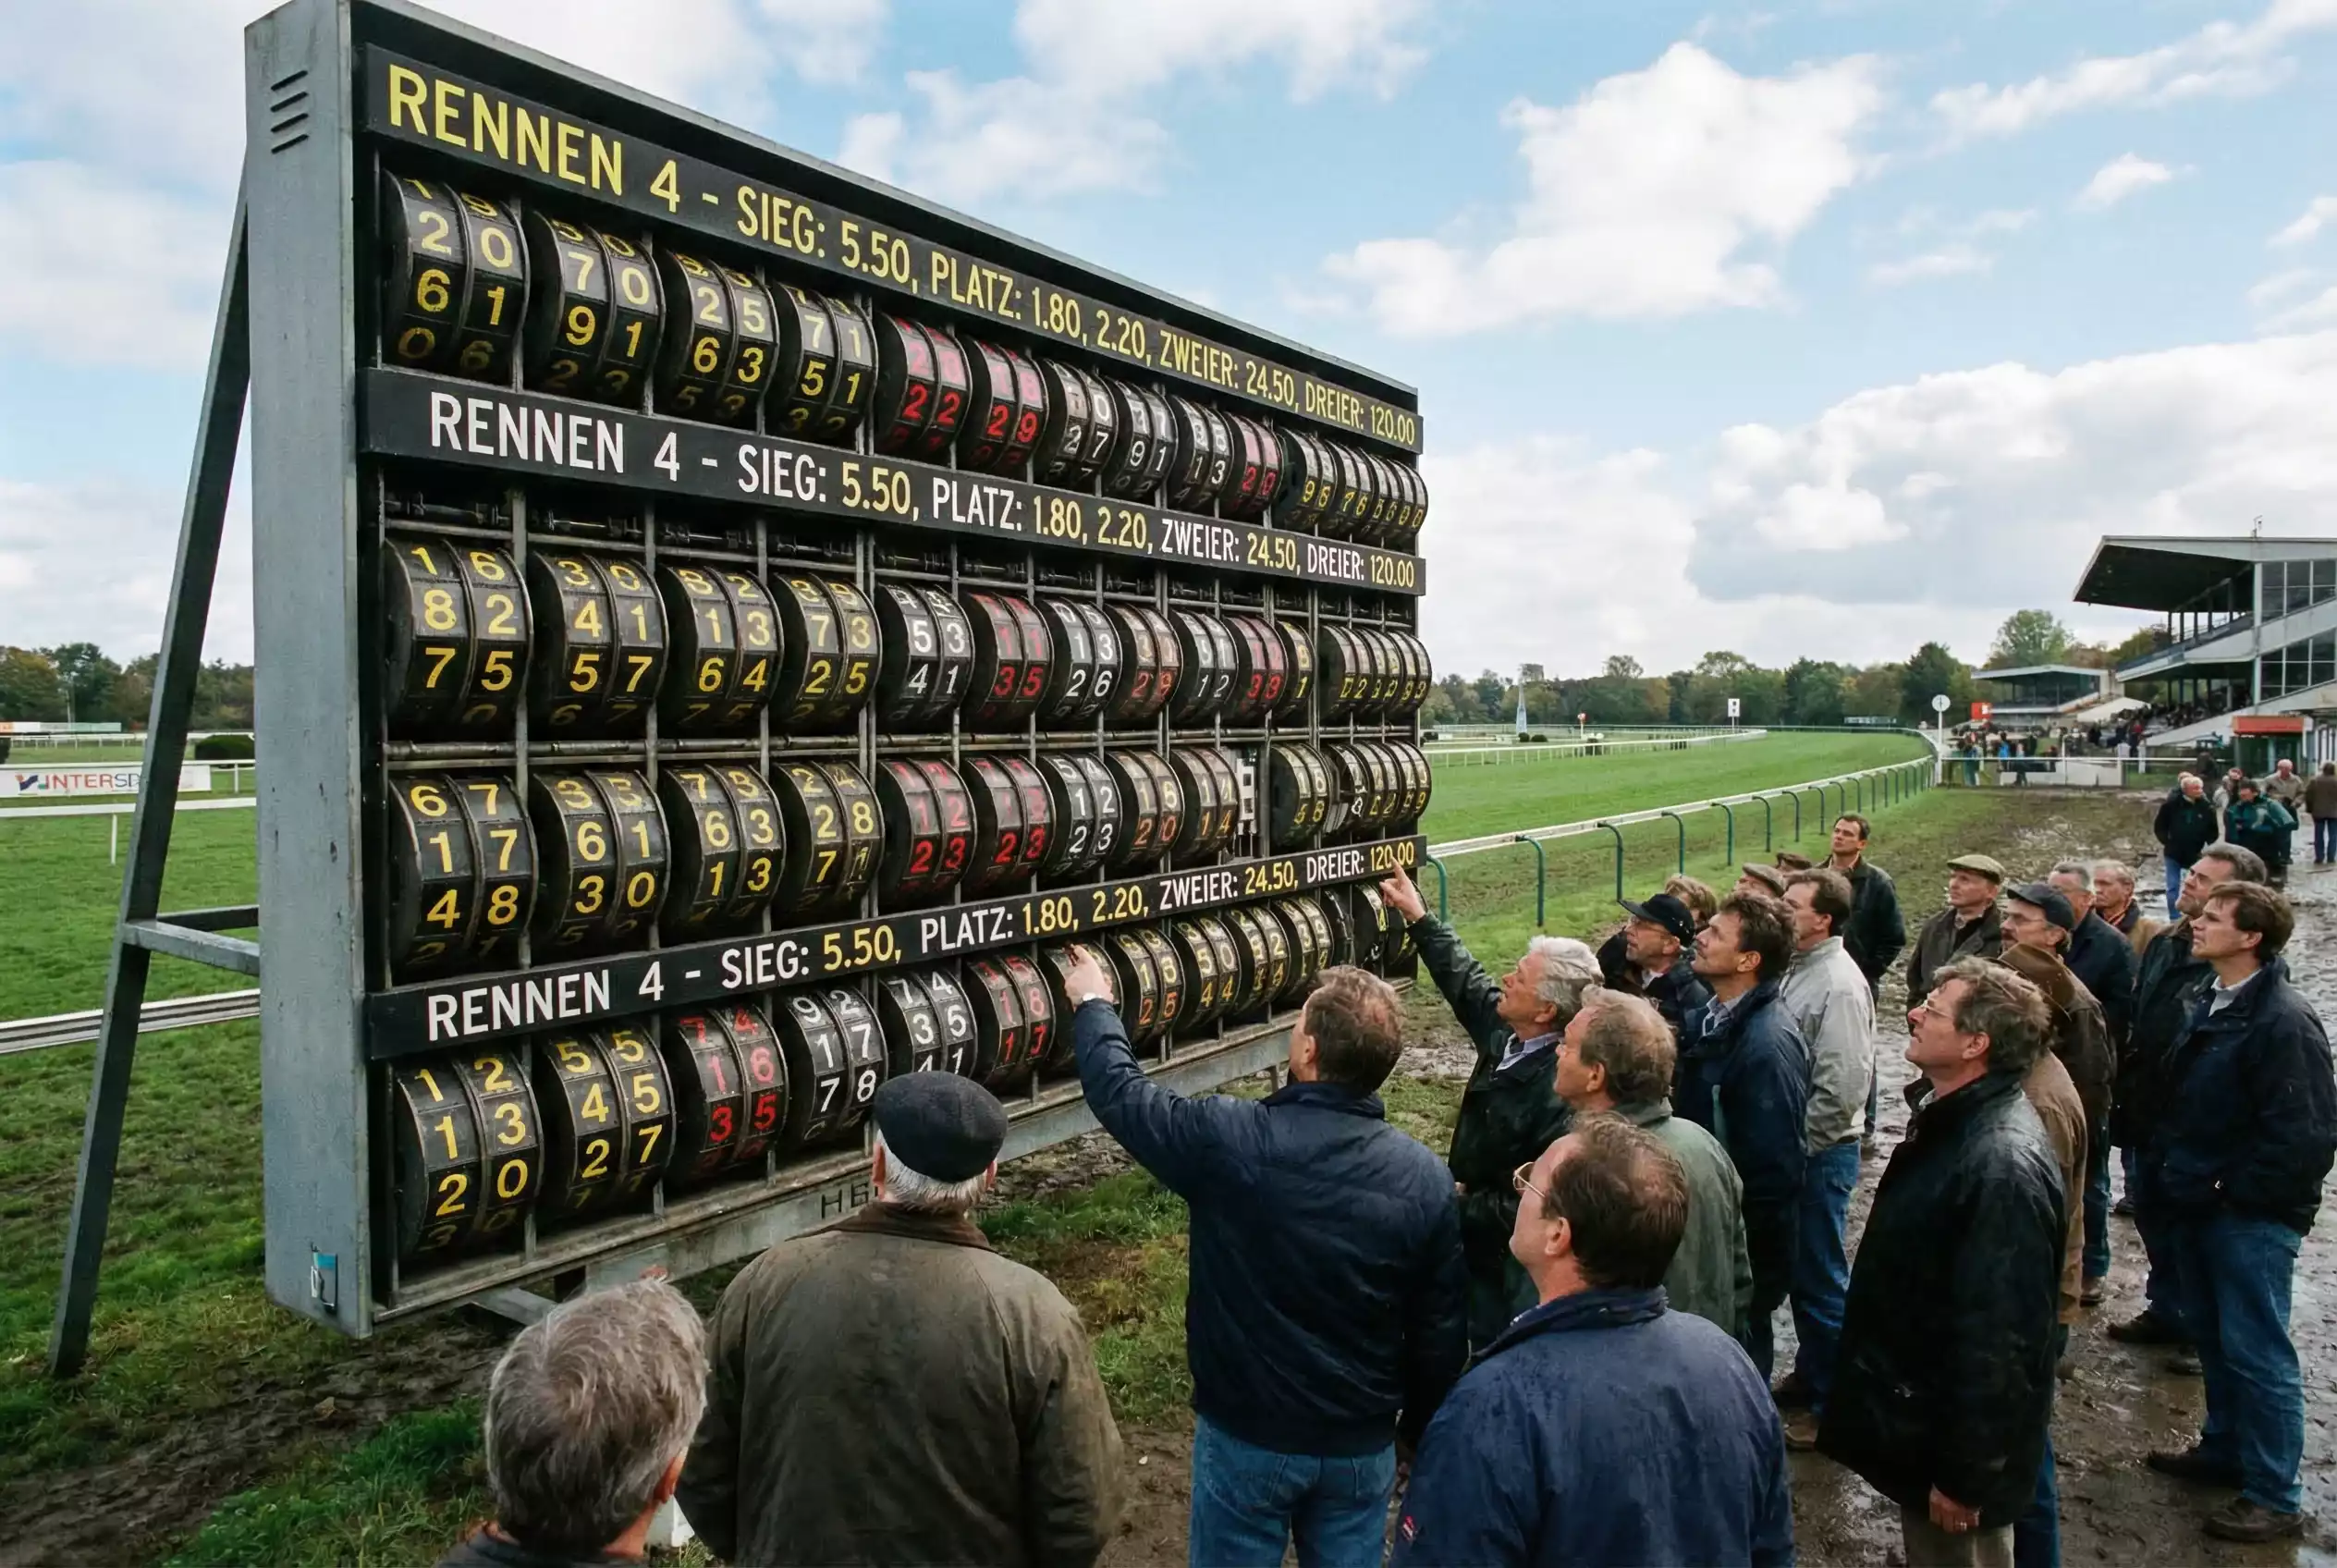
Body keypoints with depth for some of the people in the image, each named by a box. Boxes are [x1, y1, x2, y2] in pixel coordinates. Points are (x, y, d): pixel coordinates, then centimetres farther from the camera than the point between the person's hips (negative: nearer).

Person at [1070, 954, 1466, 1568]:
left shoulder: (1228, 1139, -23)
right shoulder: (1428, 1180, -14)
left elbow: (1120, 1092, -5)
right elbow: (1441, 1334, -5)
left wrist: (1093, 1005, 12)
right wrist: (1418, 1433, 12)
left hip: (1246, 1435, -2)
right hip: (1362, 1445, 2)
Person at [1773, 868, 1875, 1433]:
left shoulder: (1839, 985, -20)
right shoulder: (1797, 970, 6)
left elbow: (1844, 1085, -23)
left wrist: (1800, 1145, -16)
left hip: (1820, 1153, -8)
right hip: (1792, 1147, 8)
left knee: (1820, 1277, 3)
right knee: (1799, 1268, 20)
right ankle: (1809, 1373, 36)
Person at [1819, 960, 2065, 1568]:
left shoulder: (2003, 1166, -31)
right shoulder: (1948, 1117, 2)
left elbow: (1997, 1338, -29)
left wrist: (1965, 1474, -22)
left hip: (1952, 1433, -9)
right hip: (1917, 1406, 9)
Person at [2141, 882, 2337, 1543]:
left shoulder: (2284, 1019, -19)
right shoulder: (2210, 1005, 9)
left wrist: (2237, 1190, -17)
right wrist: (2166, 1169, 10)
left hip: (2252, 1215, -8)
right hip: (2200, 1205, 8)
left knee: (2255, 1352, 1)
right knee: (2212, 1336, 20)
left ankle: (2274, 1498, 14)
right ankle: (2225, 1447, 37)